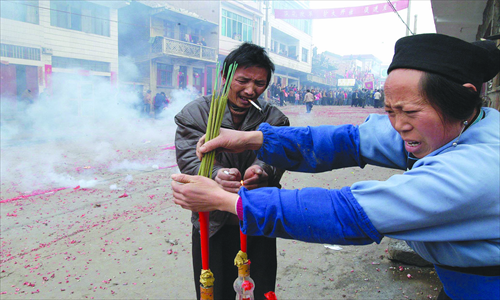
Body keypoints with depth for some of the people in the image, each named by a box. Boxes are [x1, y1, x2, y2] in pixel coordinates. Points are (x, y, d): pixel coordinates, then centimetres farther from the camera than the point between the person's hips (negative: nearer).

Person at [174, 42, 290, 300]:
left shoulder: (274, 118, -1)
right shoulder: (193, 114, -5)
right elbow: (191, 158, -18)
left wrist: (262, 172, -42)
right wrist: (215, 175, -41)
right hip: (212, 225, -1)